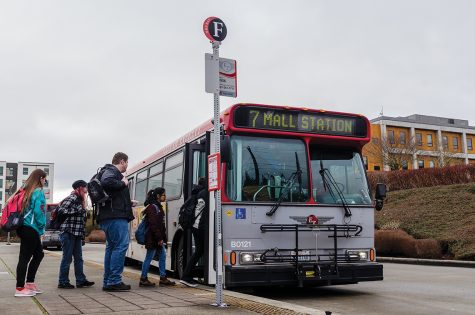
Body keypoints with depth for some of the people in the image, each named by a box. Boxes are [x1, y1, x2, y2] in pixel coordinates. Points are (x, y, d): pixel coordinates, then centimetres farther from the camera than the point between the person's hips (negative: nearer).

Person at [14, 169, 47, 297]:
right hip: (31, 229, -8)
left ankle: (30, 283, 19)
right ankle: (20, 288, 1)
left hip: (23, 228, 8)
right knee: (25, 258, -4)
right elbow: (38, 211, -18)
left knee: (39, 254, 16)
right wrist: (42, 228, -5)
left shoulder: (26, 191, 14)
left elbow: (25, 209, 14)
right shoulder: (39, 192, -10)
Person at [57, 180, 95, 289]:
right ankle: (63, 282, 5)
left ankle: (80, 280, 14)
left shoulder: (80, 201, 18)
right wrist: (76, 211, -16)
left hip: (77, 234, 9)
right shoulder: (71, 199, -9)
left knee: (78, 258, 10)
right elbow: (61, 211, -20)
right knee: (67, 258, -3)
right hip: (68, 232, -9)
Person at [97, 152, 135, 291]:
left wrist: (129, 203, 39)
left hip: (108, 217, 11)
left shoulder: (111, 171, 25)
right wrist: (123, 183, -13)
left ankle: (107, 282, 14)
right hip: (116, 216, -11)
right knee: (121, 245, -12)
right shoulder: (111, 171, -4)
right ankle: (114, 281, -13)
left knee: (111, 247, 12)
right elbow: (106, 182, -29)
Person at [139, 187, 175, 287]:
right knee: (149, 257, -3)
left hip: (159, 238, 10)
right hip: (153, 238, -10)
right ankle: (143, 279, 5)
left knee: (162, 255, 9)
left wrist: (162, 237, 15)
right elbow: (153, 224, -20)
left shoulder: (158, 206, 18)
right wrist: (159, 238, -21)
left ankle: (163, 278, 14)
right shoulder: (152, 207, -13)